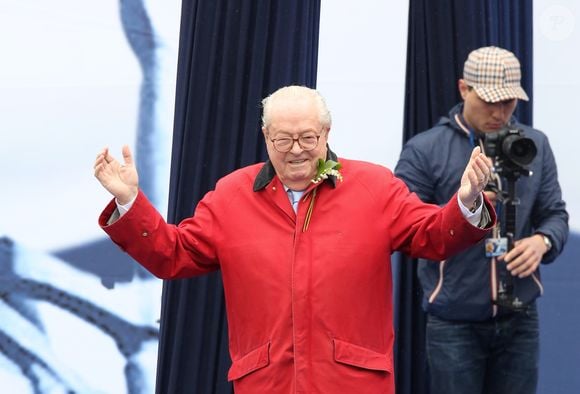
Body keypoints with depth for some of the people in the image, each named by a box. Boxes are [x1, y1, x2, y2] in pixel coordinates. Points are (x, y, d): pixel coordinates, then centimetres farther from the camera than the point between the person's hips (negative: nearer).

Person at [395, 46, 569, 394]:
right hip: (454, 323, -3)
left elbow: (555, 214, 9)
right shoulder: (424, 150, -4)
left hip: (519, 320, 3)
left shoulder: (535, 145, 8)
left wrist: (542, 241, -14)